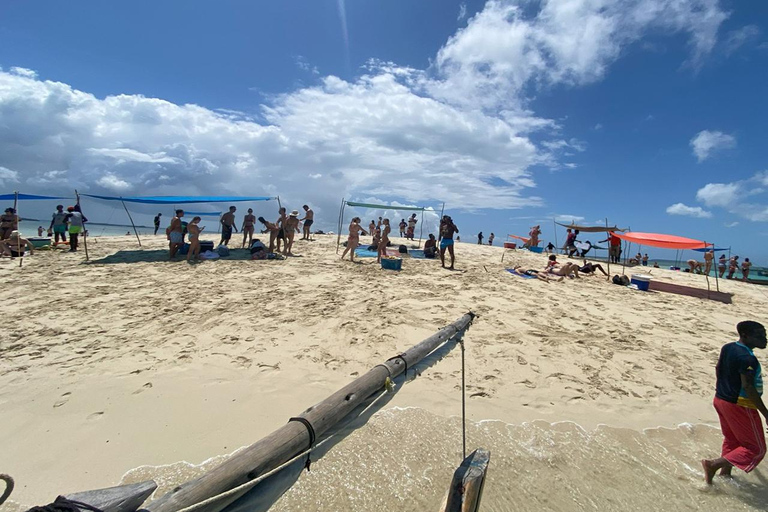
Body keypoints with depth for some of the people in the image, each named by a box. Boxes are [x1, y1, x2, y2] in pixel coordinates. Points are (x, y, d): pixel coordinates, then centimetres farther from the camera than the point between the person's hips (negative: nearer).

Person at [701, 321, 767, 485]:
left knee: (731, 440, 24)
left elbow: (718, 369, 16)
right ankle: (714, 464, -1)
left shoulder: (727, 348, 3)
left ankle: (725, 473, 33)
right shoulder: (747, 358, -24)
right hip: (740, 406, -9)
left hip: (720, 400, 9)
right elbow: (748, 387, -27)